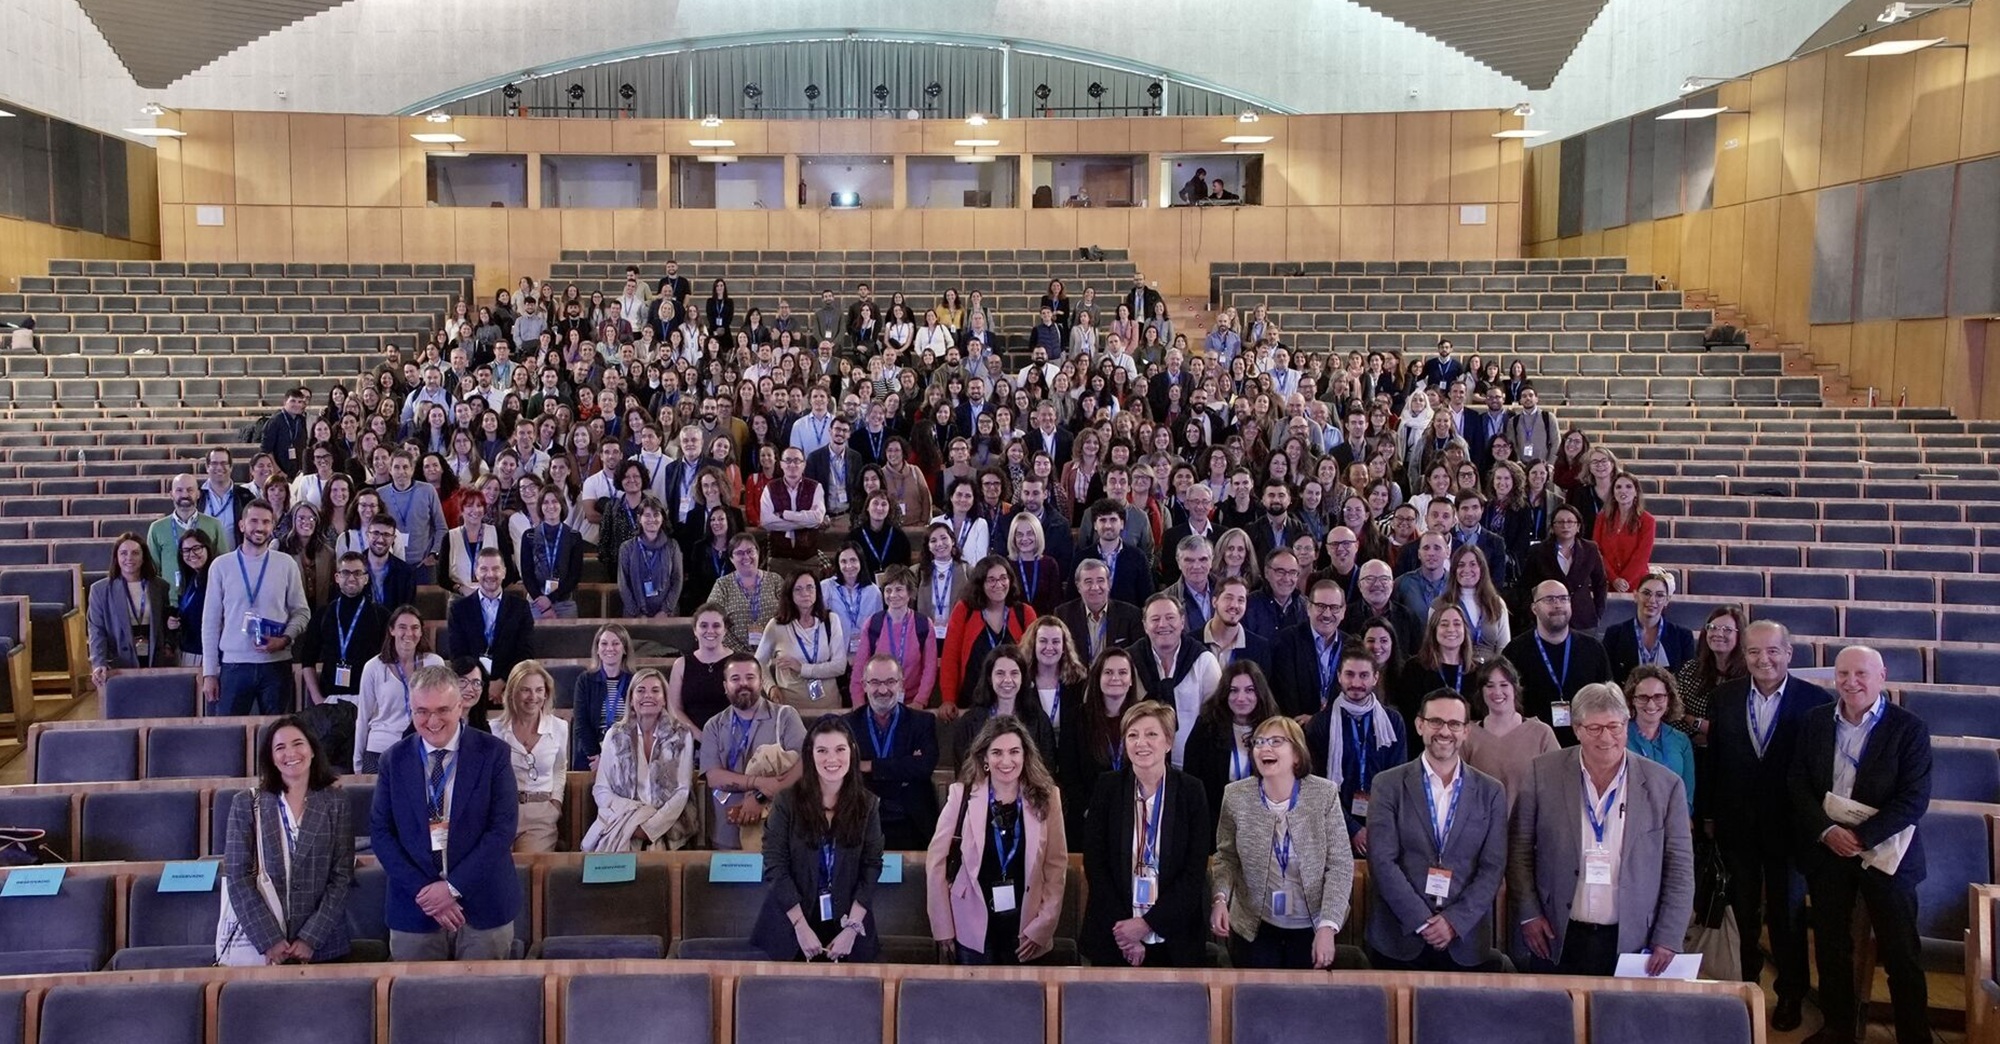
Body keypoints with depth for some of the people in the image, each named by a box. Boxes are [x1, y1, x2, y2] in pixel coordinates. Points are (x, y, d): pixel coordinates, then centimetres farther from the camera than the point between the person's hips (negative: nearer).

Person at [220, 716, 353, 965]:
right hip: (260, 946, 0)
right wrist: (268, 940, -12)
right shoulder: (246, 804, 1)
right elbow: (237, 877, -4)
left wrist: (311, 938, -12)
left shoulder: (336, 803, 0)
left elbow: (342, 876, -3)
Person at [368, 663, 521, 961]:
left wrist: (453, 887, -14)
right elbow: (380, 833, 1)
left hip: (484, 906, -1)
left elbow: (503, 828, -8)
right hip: (415, 907, 2)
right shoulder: (394, 760, 3)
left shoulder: (493, 753, -4)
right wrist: (422, 890, -11)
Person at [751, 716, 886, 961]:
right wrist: (801, 927, -15)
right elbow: (775, 865, -10)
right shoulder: (787, 800, -7)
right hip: (792, 927, -1)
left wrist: (852, 928, -12)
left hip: (846, 927, 1)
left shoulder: (867, 804, -2)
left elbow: (871, 867, -4)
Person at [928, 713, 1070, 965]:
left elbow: (1056, 866, 0)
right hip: (972, 931, -1)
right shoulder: (962, 795, -6)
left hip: (1026, 933, 1)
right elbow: (936, 862, -4)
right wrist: (943, 930, -6)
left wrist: (1042, 927, -6)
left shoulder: (1046, 798, -2)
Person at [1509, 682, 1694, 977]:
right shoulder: (1543, 774, -4)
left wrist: (1668, 940, -3)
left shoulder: (1664, 785, -3)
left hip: (1632, 943, 0)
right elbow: (1520, 848, 3)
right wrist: (1529, 914, -3)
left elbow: (1680, 868, 1)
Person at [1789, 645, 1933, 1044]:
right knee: (1830, 947, 13)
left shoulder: (1909, 728, -8)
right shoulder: (1815, 721, 4)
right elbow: (1799, 785, 3)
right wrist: (1827, 831, -12)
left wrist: (1862, 837, -18)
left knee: (1901, 954, 3)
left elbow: (1914, 798, -12)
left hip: (1885, 853, -3)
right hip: (1826, 848, 4)